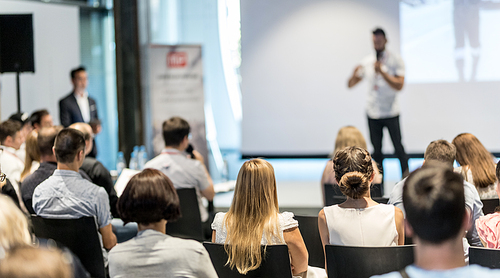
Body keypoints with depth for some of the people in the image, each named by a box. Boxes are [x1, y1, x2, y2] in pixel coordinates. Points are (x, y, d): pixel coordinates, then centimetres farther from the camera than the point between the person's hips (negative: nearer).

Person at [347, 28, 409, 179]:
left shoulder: (395, 60, -4)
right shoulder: (367, 61, 7)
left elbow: (399, 85, -14)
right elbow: (350, 84, 8)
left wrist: (382, 71, -23)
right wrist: (355, 74, -14)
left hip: (391, 113, -3)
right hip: (372, 113, 3)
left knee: (398, 147, -1)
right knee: (377, 150, 6)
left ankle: (406, 177, 12)